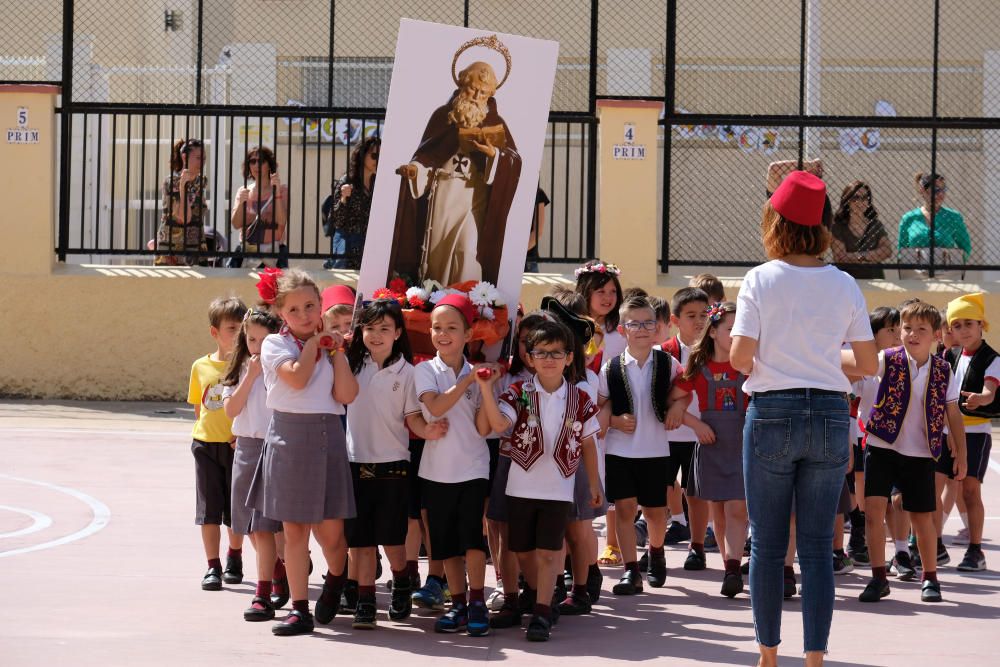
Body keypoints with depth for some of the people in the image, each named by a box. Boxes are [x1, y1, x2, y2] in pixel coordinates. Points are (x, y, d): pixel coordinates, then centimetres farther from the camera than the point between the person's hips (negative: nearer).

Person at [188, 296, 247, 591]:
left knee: (236, 510, 9)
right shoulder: (201, 367, 3)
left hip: (238, 445, -1)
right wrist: (202, 435, 2)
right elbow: (199, 407, 12)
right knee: (209, 509, 1)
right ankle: (213, 567, 8)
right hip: (206, 444, 1)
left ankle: (234, 559, 30)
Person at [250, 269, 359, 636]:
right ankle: (300, 609, 5)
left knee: (330, 529, 0)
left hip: (327, 438, 2)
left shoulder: (330, 345, 12)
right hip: (289, 436, -2)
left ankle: (335, 581, 30)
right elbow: (296, 378, -17)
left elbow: (346, 395, -2)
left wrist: (337, 352, -3)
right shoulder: (275, 344, 2)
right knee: (294, 528, 1)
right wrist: (313, 343, -5)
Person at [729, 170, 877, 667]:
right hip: (830, 416, 2)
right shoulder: (843, 285, 1)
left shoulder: (761, 280, -6)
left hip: (772, 415, -2)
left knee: (767, 545, 8)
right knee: (817, 547, 5)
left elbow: (739, 358, -11)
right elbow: (867, 364, 4)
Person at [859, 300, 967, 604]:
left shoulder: (943, 371, 0)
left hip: (921, 454, 1)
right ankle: (878, 578, 2)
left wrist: (960, 454, 5)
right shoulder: (888, 360, -4)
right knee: (873, 510, -10)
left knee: (922, 518, 7)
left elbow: (953, 415, 5)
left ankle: (930, 578, 25)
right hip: (882, 448, -1)